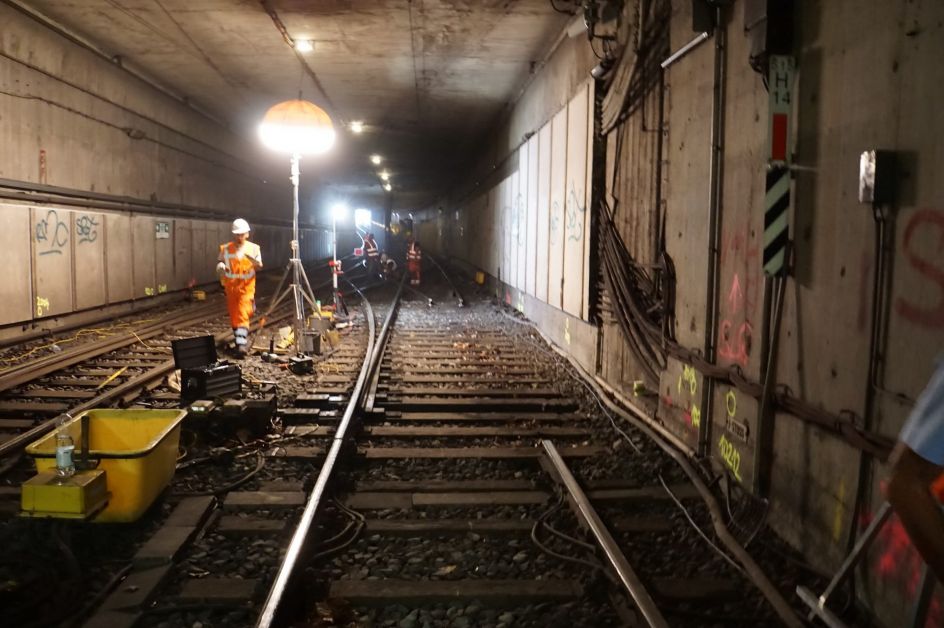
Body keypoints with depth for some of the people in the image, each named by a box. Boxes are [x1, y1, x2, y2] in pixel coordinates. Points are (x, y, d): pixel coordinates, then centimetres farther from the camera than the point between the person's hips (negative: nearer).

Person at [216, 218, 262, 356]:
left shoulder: (253, 248, 0)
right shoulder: (226, 249, 1)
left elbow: (259, 267, 2)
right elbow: (220, 264, 10)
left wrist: (255, 262, -21)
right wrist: (220, 266, -13)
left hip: (246, 287, -2)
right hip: (231, 287, 3)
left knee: (243, 314, -13)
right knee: (233, 315, 10)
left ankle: (242, 344, -17)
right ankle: (239, 338, 28)